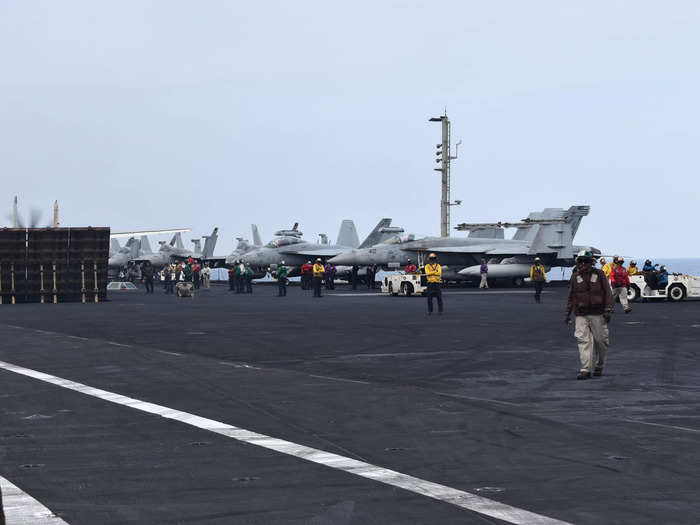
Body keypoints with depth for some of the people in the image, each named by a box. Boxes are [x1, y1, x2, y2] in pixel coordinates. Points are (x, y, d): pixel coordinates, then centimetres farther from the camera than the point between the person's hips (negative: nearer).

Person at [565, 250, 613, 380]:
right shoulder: (575, 276, 8)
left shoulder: (599, 274, 0)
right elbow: (571, 296, 15)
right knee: (583, 340, -9)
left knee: (600, 340, 5)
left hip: (597, 314, -2)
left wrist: (607, 310, -9)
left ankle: (599, 366, 26)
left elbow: (608, 293, 0)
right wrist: (568, 313, 12)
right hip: (581, 315, 2)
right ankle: (586, 370, -11)